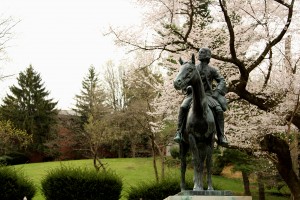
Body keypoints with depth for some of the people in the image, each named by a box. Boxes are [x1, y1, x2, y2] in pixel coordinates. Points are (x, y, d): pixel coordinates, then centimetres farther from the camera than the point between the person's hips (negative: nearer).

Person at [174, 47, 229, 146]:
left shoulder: (212, 70, 7)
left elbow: (221, 81, 9)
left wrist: (217, 91, -8)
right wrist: (187, 87, -10)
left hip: (207, 95, -1)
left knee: (219, 110, -27)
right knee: (183, 107, -31)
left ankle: (221, 137, -21)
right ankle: (179, 133, -26)